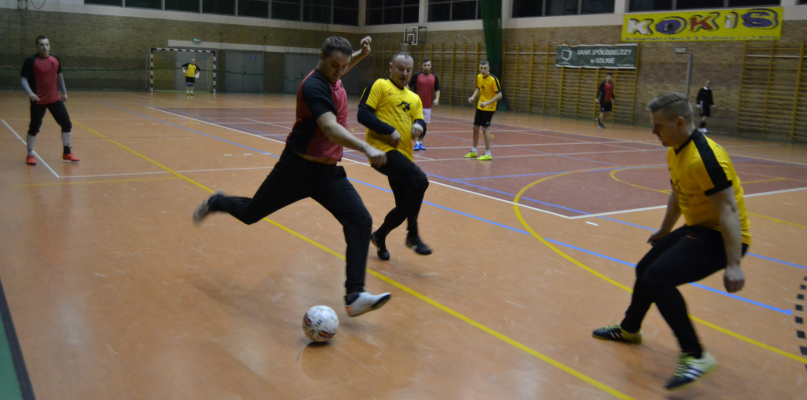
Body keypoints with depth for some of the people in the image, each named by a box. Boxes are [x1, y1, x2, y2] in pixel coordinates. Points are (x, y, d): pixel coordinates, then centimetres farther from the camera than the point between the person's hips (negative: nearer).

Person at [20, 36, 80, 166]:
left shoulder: (55, 59, 4)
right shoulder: (31, 61, -11)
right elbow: (23, 79, -11)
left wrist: (64, 92, 19)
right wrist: (29, 92, -27)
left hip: (54, 98, 5)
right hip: (38, 101, -5)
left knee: (67, 124, 3)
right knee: (34, 128, 2)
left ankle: (67, 153, 18)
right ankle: (30, 155, 17)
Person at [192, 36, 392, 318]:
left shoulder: (332, 78, 3)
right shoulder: (314, 87, -23)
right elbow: (330, 129, -40)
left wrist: (361, 54, 15)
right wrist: (366, 148, -53)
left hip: (328, 171, 7)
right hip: (298, 168, -7)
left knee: (361, 222, -12)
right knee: (250, 214, 14)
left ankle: (354, 297, -11)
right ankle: (215, 203, 49)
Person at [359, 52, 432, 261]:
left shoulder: (414, 98, 22)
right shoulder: (379, 85, 2)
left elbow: (420, 123, 14)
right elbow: (363, 114, -8)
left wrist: (419, 126, -11)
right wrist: (389, 131, -17)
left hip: (404, 155, 7)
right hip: (383, 149, -7)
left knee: (404, 208, 8)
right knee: (419, 180, -28)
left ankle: (379, 236, 35)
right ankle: (413, 235, -14)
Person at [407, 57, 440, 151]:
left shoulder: (434, 77, 4)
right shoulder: (416, 76, -4)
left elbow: (437, 90, 9)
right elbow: (409, 87, 2)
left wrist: (437, 99, -8)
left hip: (428, 106, 3)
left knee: (425, 125, 9)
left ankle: (420, 142, 21)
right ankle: (416, 143, 0)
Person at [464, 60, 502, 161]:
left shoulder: (493, 80, -19)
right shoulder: (479, 77, 1)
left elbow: (499, 95, -19)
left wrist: (487, 103, -28)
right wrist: (473, 97, 0)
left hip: (489, 108, -7)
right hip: (480, 107, 7)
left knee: (485, 128, -9)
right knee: (475, 127, 12)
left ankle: (488, 154, 0)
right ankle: (474, 151, 27)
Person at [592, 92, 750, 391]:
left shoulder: (706, 158, -25)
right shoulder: (675, 153, 5)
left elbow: (729, 211, -28)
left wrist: (733, 265, -32)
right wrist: (664, 232, 31)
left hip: (720, 236, -10)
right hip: (697, 229, 10)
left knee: (658, 277, -23)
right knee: (645, 268, 19)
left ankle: (695, 356, -12)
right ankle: (629, 329, 44)